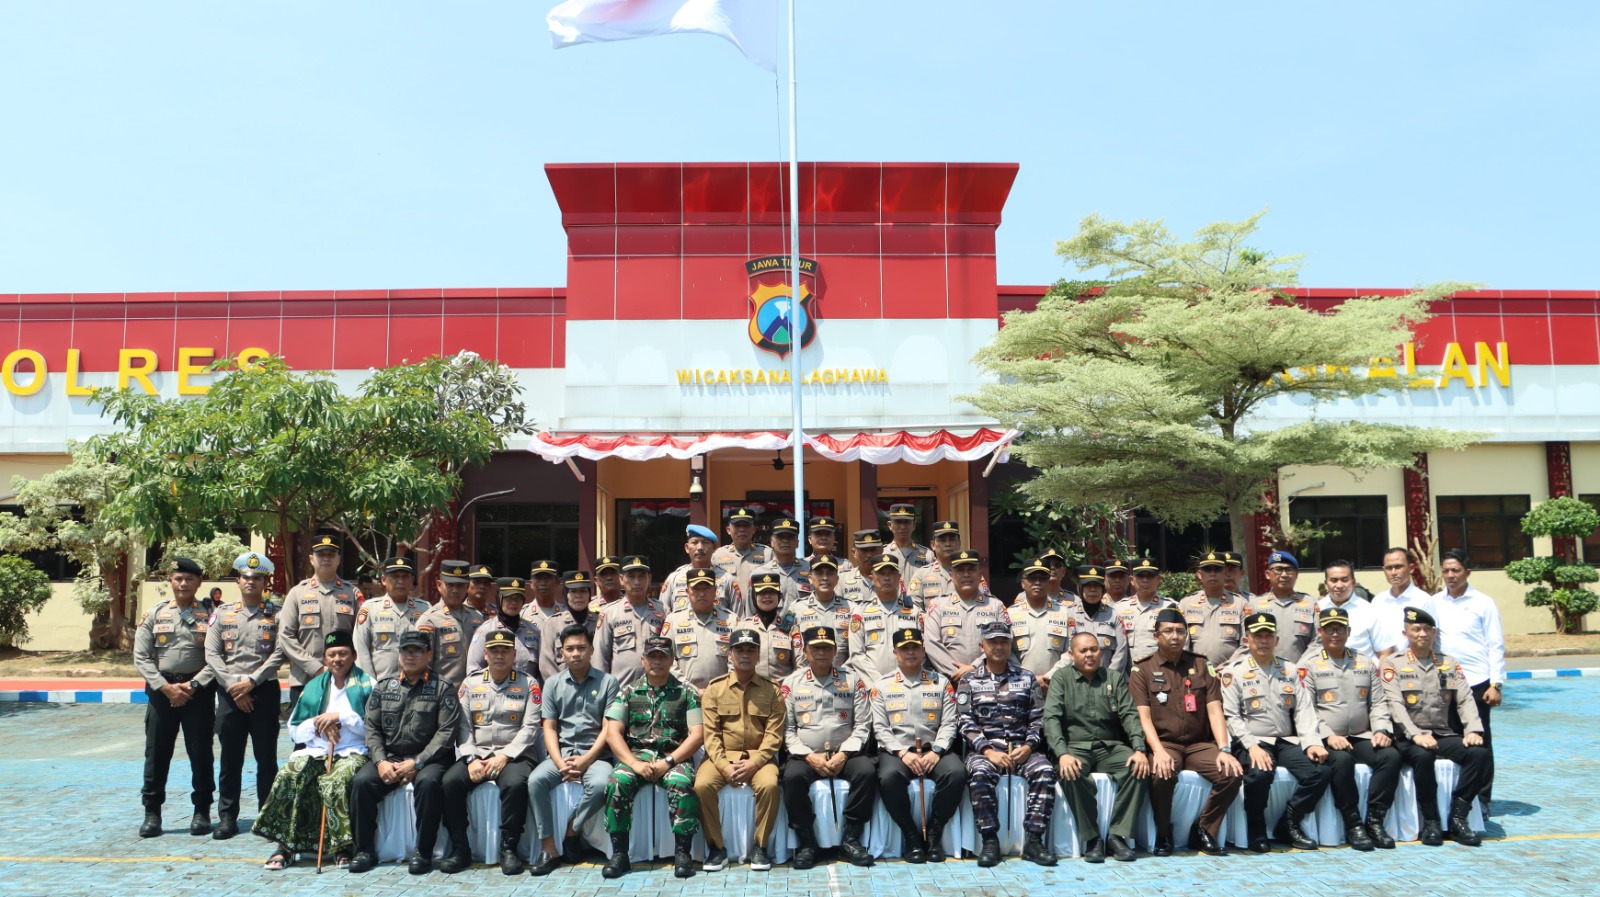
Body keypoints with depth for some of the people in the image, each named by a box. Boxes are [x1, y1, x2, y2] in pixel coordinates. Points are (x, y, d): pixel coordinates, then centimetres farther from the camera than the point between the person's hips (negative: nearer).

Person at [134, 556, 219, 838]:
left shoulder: (210, 615, 1)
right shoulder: (154, 615, 6)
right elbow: (141, 658, 2)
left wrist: (193, 685, -13)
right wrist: (166, 687, -9)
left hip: (199, 691, -1)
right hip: (161, 690, 1)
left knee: (201, 753, 4)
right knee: (156, 753, 5)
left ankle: (202, 811, 15)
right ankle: (152, 812, 15)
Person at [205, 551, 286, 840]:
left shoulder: (276, 615, 3)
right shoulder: (222, 614, 8)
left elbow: (278, 654, -5)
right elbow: (211, 654, 2)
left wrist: (251, 681, -14)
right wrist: (233, 685, -9)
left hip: (264, 691, -1)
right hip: (229, 694, 2)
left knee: (266, 758, 4)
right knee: (230, 759, 6)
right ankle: (227, 817, 14)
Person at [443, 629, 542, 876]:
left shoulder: (528, 684, 5)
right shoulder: (470, 683, 13)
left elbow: (529, 728, -3)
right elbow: (463, 726, 5)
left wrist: (504, 757, -15)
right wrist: (471, 759, -11)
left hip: (513, 755, -3)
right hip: (476, 754, 3)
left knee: (516, 784, -35)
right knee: (450, 782, -26)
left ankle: (508, 848, -20)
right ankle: (459, 848, -11)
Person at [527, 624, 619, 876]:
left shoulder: (607, 682, 3)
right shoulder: (553, 684, 10)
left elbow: (608, 729, -2)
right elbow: (549, 728, 5)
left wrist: (585, 760, -14)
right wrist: (560, 763, -12)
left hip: (595, 754, -2)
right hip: (561, 752, 2)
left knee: (600, 785, -33)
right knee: (536, 780, -27)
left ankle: (571, 832, -8)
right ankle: (550, 850, -22)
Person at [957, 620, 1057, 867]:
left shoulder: (1027, 678, 15)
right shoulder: (969, 681, 11)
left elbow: (1038, 719, 8)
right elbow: (965, 723, 1)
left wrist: (1028, 747, -10)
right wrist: (987, 750, -13)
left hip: (1022, 749, 2)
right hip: (984, 749, -1)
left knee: (1045, 771, -29)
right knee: (980, 774, -34)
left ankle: (1033, 841, -22)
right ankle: (990, 841, -23)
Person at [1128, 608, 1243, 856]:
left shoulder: (1202, 666, 11)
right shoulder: (1142, 670, 3)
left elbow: (1215, 710, 3)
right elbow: (1143, 716, -6)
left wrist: (1223, 749, -12)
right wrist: (1158, 751, -23)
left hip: (1200, 744, 3)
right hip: (1164, 743, -3)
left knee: (1232, 773, -25)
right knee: (1161, 775, -35)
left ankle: (1203, 831, -2)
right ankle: (1163, 834, -8)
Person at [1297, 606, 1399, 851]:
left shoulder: (1366, 662, 17)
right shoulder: (1309, 664, 2)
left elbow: (1378, 703, 15)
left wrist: (1381, 730, -4)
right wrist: (1328, 736, -17)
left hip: (1362, 738, 4)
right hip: (1327, 741, -4)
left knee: (1391, 756, -23)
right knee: (1342, 760, -34)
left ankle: (1375, 821, -16)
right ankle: (1353, 825, -20)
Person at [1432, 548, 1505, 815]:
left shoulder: (1483, 603, -1)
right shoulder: (1434, 603, 7)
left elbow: (1496, 645, -2)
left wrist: (1496, 684, -8)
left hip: (1476, 682, -3)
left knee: (1479, 742, 4)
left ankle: (1481, 800, 13)